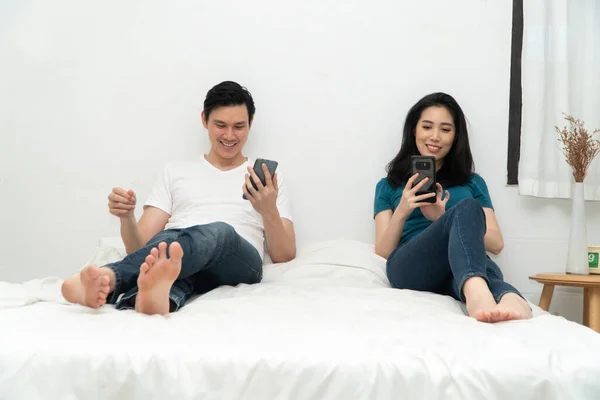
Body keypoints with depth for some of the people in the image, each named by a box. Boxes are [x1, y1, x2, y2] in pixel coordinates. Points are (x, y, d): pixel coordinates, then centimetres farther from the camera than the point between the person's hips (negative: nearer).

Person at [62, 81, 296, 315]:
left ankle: (109, 278, -60)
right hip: (175, 257, 1)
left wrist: (269, 211, -9)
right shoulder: (175, 172, 25)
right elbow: (139, 246, 16)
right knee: (167, 243, -37)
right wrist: (126, 217, -7)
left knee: (220, 231, -38)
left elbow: (285, 255, 11)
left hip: (237, 264, -1)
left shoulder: (267, 180, 21)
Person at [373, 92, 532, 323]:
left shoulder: (473, 183, 25)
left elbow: (496, 244, 12)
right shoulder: (388, 186, 22)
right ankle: (479, 294, -63)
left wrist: (444, 219, -3)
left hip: (459, 271, 3)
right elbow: (382, 253, 11)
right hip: (410, 267, -2)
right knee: (468, 208, -34)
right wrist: (402, 211, -7)